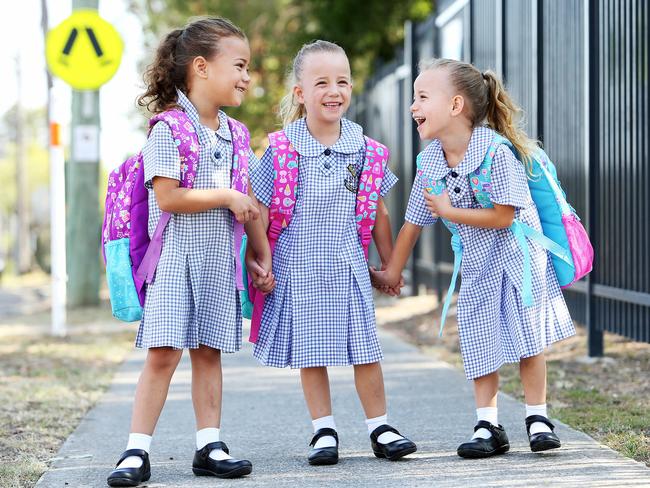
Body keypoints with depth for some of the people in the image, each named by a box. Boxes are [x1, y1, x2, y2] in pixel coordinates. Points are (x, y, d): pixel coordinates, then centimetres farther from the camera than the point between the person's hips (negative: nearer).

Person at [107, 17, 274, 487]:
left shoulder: (233, 134, 11)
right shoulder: (170, 127, -10)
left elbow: (248, 203, 16)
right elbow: (167, 198, -18)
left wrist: (264, 255, 14)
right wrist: (226, 196, -13)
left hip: (220, 258, 6)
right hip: (177, 257, -6)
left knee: (209, 352, 9)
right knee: (163, 354, -8)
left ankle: (210, 447, 13)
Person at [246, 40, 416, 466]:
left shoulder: (361, 147, 0)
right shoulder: (283, 148, -7)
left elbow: (377, 211, 9)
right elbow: (262, 210, -2)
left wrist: (390, 264, 13)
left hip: (348, 263, 2)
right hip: (299, 266, -1)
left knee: (364, 348, 4)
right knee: (310, 351, 6)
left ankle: (380, 428, 14)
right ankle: (324, 431, 16)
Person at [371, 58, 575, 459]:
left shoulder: (495, 151, -24)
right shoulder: (430, 161, -6)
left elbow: (503, 217, -24)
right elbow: (413, 223, 6)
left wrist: (449, 211, -19)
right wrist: (392, 272, 12)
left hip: (518, 254, -5)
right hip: (477, 264, 5)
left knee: (529, 339, 0)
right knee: (481, 346, 3)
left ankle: (538, 419, 12)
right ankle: (488, 426, 10)